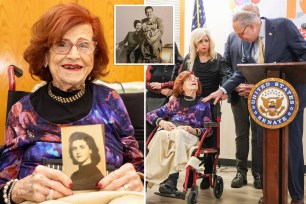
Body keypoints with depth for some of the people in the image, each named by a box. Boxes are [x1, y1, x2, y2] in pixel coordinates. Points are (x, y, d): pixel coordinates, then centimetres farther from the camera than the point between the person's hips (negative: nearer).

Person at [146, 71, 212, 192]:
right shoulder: (175, 102, 24)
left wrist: (192, 130, -10)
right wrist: (161, 122, -3)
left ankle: (171, 180, -49)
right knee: (161, 134, -36)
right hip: (169, 132, 2)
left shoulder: (203, 104, 20)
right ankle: (149, 175, -47)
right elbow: (150, 115, 20)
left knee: (177, 134, -38)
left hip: (190, 136, -1)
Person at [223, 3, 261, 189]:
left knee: (258, 136, 5)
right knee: (241, 135, 9)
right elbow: (225, 65, 5)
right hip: (238, 93, 3)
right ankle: (241, 172, 17)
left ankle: (258, 173, 16)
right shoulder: (232, 37, 10)